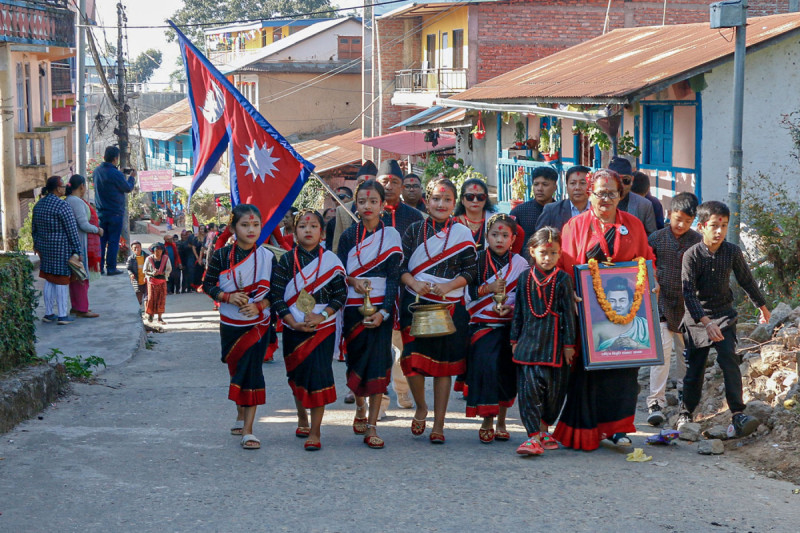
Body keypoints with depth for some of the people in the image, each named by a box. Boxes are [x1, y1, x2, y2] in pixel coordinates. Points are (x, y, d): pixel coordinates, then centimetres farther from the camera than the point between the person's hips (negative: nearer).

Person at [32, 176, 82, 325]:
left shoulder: (39, 205, 7)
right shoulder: (62, 206, -17)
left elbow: (34, 228, 15)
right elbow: (72, 230, -16)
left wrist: (37, 245, 28)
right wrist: (77, 250, -10)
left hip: (45, 246, 7)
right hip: (62, 247, -7)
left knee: (49, 280, 14)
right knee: (62, 280, 0)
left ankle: (48, 313, 19)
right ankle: (62, 315, 5)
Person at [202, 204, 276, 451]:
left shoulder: (267, 257, -4)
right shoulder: (221, 256, -4)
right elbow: (208, 285, 0)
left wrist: (259, 305, -18)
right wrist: (228, 297, -17)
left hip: (257, 323, -2)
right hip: (230, 324, 2)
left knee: (252, 370, -9)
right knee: (235, 370, 14)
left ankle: (248, 429, -9)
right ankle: (240, 417, 35)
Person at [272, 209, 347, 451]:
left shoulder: (331, 260, -2)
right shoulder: (287, 261, -1)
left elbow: (340, 294, -2)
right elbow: (277, 295, -4)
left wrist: (322, 316, -15)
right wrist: (293, 322, -14)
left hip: (322, 328, -2)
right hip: (294, 329, 2)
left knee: (318, 375, -9)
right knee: (297, 375, 14)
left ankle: (315, 431, -4)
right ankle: (302, 419, 37)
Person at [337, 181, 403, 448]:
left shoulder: (391, 235, 2)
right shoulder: (349, 235, 6)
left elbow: (394, 276, -3)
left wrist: (384, 311, -13)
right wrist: (353, 281, -17)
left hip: (381, 306, -2)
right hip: (354, 306, 2)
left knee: (378, 362, -9)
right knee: (355, 359, 8)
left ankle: (372, 426, -7)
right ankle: (360, 407, 36)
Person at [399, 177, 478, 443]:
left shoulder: (463, 233, 4)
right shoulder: (414, 230, 6)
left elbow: (471, 270, 0)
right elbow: (400, 265, 4)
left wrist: (449, 286, -15)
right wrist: (413, 283, -15)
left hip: (450, 305, 0)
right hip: (415, 304, 0)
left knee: (444, 365, 2)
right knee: (412, 360, -8)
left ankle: (439, 425, 11)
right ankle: (421, 407, 20)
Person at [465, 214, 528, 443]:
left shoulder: (520, 264, 5)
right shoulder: (478, 260, 2)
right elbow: (467, 291, -3)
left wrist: (511, 307, -15)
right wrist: (488, 289, -19)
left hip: (510, 326, 1)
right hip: (482, 325, -1)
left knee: (507, 371, 3)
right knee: (486, 364, -16)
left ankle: (501, 421, 19)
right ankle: (487, 420, -4)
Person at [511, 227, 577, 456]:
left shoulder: (562, 279, -1)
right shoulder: (525, 278, 5)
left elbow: (568, 313, 0)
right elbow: (519, 311, 12)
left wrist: (569, 343, -2)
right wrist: (515, 339, 11)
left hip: (554, 343, -1)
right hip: (529, 341, 1)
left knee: (553, 388, 6)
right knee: (529, 387, -6)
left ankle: (543, 430, 24)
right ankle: (534, 437, -7)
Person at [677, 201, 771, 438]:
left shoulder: (732, 251, -6)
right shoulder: (692, 255, -14)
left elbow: (746, 280, 11)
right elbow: (688, 293, -19)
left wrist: (762, 306, 23)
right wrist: (706, 322, -28)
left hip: (724, 314, 1)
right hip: (696, 317, -1)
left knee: (729, 359, -18)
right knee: (694, 367, 5)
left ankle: (737, 413, -20)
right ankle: (686, 413, 25)